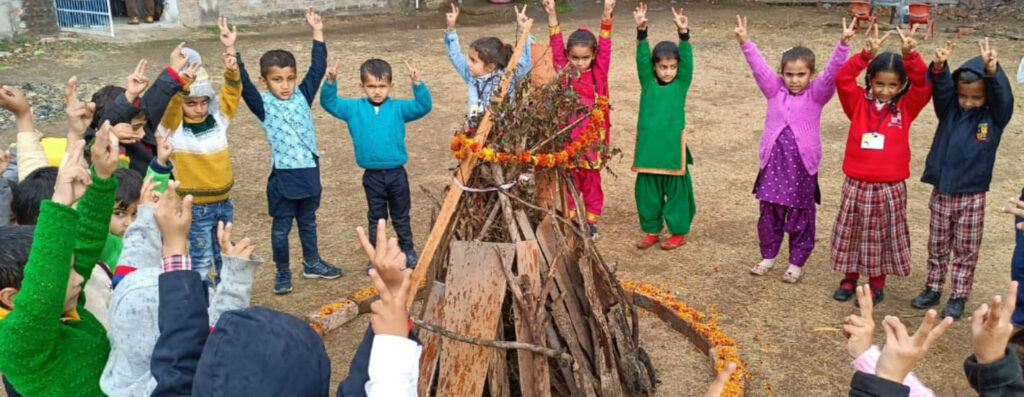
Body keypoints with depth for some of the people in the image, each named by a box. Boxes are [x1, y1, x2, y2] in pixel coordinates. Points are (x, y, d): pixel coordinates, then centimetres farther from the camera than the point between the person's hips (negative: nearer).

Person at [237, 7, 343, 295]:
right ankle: (282, 272, 26)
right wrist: (233, 54, -33)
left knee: (308, 222, 21)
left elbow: (317, 69, -1)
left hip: (310, 172, 4)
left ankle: (312, 263, 38)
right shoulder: (264, 105, -8)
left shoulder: (303, 97, 1)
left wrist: (317, 33, -6)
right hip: (284, 176, -4)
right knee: (281, 227, 10)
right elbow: (243, 85, -21)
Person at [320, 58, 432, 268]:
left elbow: (423, 106, -12)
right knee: (376, 217, 15)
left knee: (401, 216, 16)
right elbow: (329, 103, -6)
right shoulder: (354, 108, -2)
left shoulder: (398, 108, -4)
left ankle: (408, 250, 30)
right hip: (372, 175, 1)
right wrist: (331, 82, -24)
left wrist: (417, 83, -27)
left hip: (397, 173, 0)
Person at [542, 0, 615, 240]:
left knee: (592, 181, 12)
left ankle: (591, 222, 23)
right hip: (568, 135, 1)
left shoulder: (598, 73, -2)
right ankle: (570, 221, 23)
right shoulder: (564, 72, -1)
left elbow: (605, 47, -10)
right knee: (569, 181, 11)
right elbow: (556, 46, -6)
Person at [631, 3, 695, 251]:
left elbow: (687, 61, -12)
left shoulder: (681, 84, 1)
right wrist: (642, 31, -19)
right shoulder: (648, 82, 4)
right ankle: (651, 230, 26)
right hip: (648, 147, 2)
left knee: (676, 191, 7)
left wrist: (683, 34, -25)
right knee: (647, 192, 11)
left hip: (672, 147, -2)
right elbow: (642, 58, -5)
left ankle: (679, 232, 21)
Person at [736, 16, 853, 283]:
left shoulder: (816, 95, -2)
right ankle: (768, 256, 30)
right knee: (769, 214, 12)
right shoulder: (775, 91, 4)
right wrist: (745, 42, -16)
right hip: (774, 163, 2)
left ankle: (796, 263, 23)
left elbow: (832, 72, -15)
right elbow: (759, 67, -4)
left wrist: (843, 45, -29)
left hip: (802, 166, -2)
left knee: (801, 217, 8)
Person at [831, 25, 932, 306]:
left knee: (884, 237, 10)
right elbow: (842, 79, -13)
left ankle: (877, 284, 25)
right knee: (851, 233, 12)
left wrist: (911, 55, -26)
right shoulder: (858, 103, 0)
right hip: (856, 184, 1)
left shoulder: (906, 108, 0)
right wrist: (866, 55, -25)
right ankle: (850, 278, 30)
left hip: (890, 187, 0)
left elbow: (924, 84, -13)